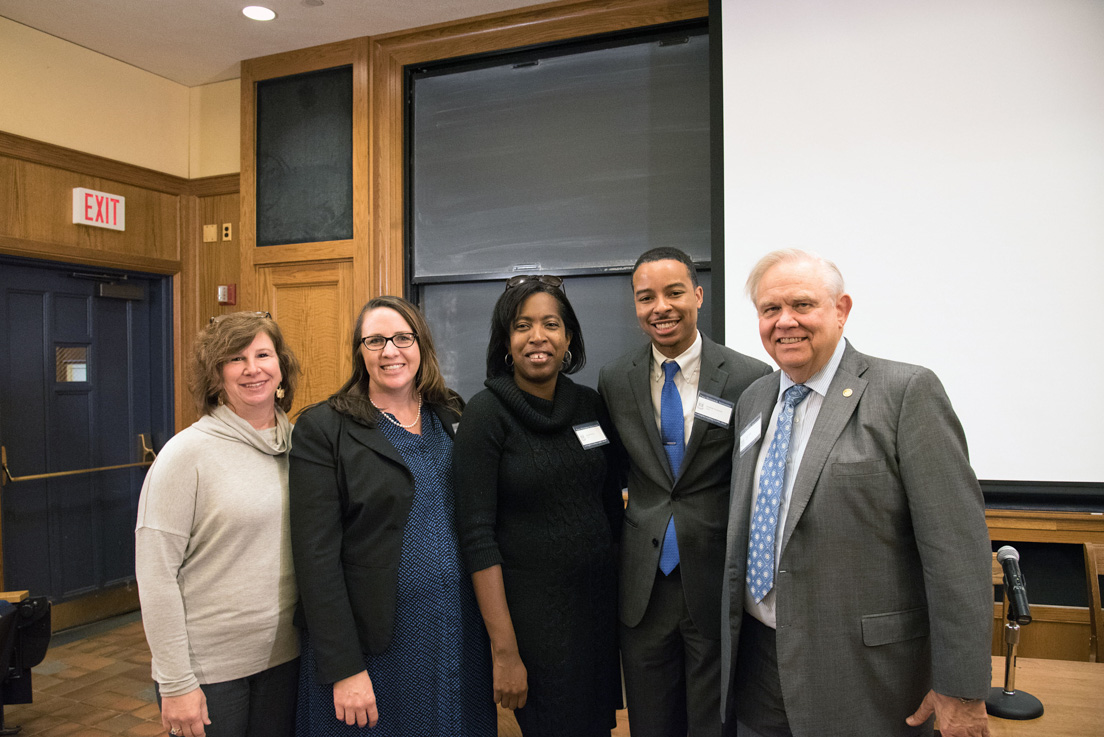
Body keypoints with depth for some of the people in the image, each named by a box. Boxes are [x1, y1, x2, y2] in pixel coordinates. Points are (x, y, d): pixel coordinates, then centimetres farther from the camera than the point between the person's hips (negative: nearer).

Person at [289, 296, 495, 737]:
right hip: (372, 643, -4)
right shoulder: (323, 428, -8)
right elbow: (316, 555, -12)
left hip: (460, 633, 4)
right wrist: (344, 668, -15)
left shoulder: (453, 420, 5)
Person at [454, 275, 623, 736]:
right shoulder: (486, 414, -12)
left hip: (600, 599, 5)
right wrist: (504, 652, -17)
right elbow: (477, 536, -15)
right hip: (530, 608, -5)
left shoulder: (589, 405, 2)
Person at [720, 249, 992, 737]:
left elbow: (957, 545, -16)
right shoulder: (753, 400, 7)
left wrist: (961, 688, -15)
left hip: (863, 677, -5)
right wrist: (730, 638, 17)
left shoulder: (907, 392, -14)